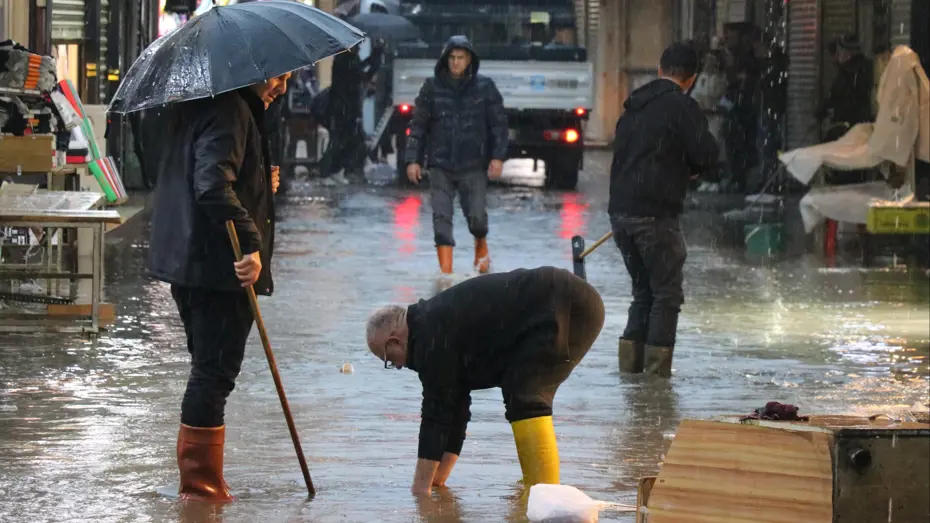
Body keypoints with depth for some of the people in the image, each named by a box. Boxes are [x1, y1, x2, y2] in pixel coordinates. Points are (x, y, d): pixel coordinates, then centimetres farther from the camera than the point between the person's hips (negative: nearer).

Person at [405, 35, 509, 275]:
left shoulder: (484, 87, 1)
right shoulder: (432, 88, 3)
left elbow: (499, 125, 4)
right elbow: (418, 126, 6)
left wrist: (498, 156, -6)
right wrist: (413, 159, 0)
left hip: (473, 167, -1)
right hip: (441, 166, 1)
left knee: (476, 216, -7)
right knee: (441, 218, -6)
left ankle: (481, 246, 27)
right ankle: (445, 269, -3)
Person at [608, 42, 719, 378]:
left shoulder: (633, 107, 16)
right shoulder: (682, 106, -8)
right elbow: (707, 154, -15)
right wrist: (691, 169, 8)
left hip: (619, 211, 7)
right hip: (655, 215, -7)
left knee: (644, 292, 18)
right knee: (667, 295, 1)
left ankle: (630, 363, 13)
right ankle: (657, 370, -3)